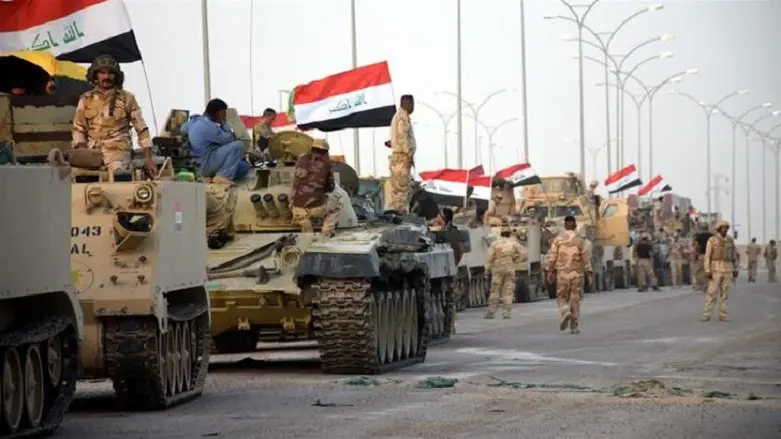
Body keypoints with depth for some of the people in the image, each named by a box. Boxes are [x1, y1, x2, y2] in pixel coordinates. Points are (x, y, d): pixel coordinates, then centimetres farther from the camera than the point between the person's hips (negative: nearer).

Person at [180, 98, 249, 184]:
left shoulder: (195, 120, 13)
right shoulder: (208, 125, -16)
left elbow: (183, 129, 35)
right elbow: (229, 140, -13)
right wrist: (224, 124, 2)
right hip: (207, 164, -10)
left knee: (244, 167, 9)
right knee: (238, 145, -20)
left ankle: (213, 176, 1)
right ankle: (223, 176, -18)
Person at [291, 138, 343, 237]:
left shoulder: (301, 160, 8)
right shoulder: (327, 164, 2)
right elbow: (331, 188, 16)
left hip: (298, 210, 3)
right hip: (317, 208, -3)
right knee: (337, 200, 27)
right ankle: (327, 231, 17)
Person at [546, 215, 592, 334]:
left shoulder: (558, 239, -1)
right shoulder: (579, 240, -1)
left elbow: (552, 257, -3)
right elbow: (586, 258, -1)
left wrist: (549, 271, 5)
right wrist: (589, 273, 6)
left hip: (562, 273, 0)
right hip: (576, 273, 0)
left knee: (562, 297, 12)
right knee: (575, 300, 6)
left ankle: (565, 312, -19)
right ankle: (575, 326, 6)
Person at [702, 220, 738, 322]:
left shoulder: (730, 240, 8)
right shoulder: (712, 240, -5)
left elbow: (733, 255, 14)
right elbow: (707, 256, -7)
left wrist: (735, 269, 8)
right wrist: (707, 271, -14)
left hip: (727, 270, 4)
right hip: (715, 269, -4)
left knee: (724, 294, 4)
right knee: (712, 293, -7)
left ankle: (723, 316, 8)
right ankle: (706, 315, -3)